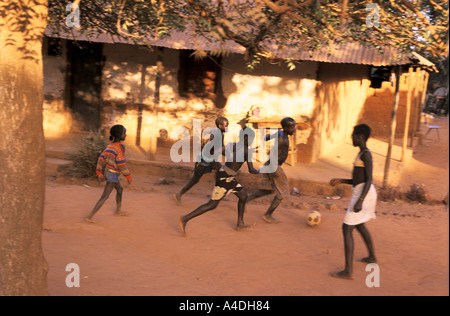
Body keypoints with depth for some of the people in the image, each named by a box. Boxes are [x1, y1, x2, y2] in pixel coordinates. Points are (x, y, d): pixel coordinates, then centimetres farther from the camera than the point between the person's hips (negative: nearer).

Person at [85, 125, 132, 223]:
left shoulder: (110, 145, 6)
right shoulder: (120, 146, -20)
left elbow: (102, 158, 5)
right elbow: (121, 163, -24)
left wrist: (99, 172, 9)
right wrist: (128, 175, -16)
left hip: (107, 171, 9)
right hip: (113, 175, -9)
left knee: (120, 189, 28)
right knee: (104, 197, -4)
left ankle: (118, 211, 42)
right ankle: (89, 217, -7)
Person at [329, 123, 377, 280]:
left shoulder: (366, 154, -16)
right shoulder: (363, 154, 14)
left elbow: (369, 180, -21)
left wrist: (359, 201, -27)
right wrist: (341, 180, 14)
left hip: (363, 195, -10)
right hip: (362, 193, 10)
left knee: (346, 228, -9)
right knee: (359, 225, 30)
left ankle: (348, 271, -9)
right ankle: (372, 257, 46)